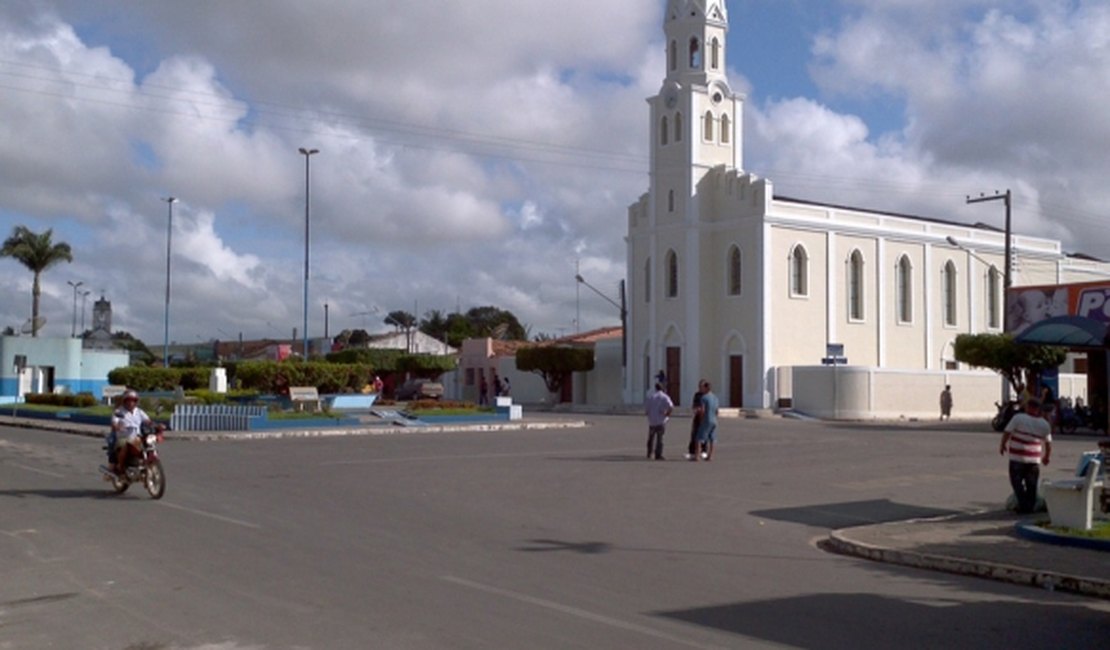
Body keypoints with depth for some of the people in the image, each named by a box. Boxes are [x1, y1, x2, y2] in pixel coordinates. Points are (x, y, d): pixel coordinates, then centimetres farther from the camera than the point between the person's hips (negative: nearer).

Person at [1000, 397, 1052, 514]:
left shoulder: (1018, 418, -10)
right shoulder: (1045, 424, 4)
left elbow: (1007, 433, -8)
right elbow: (1048, 444, 11)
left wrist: (1002, 445, 9)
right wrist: (1046, 457, 26)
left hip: (1017, 458, -4)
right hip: (1034, 459, 4)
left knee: (1017, 482, 6)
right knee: (1032, 485, 15)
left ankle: (1024, 505, 1)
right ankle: (1031, 506, 19)